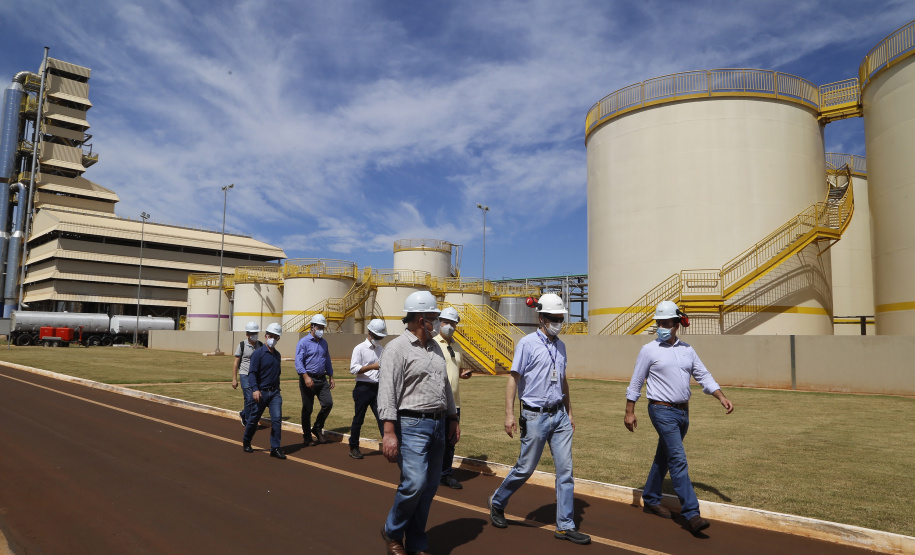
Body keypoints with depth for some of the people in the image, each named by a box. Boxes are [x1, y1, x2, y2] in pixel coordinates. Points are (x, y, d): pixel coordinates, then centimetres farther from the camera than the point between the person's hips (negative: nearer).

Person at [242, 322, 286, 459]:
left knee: (277, 418, -8)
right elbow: (252, 373, -14)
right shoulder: (258, 353, -8)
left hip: (275, 392, 4)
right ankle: (246, 442, 33)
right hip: (261, 392, -4)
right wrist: (255, 389, -27)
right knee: (254, 419, 10)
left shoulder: (277, 355, 11)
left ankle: (275, 448, -3)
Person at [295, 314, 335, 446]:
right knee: (307, 409, 2)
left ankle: (317, 429, 17)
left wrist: (331, 377, 17)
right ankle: (307, 438, 15)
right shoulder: (304, 342, -6)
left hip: (321, 379, 6)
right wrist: (306, 377, -26)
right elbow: (298, 361, -15)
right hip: (308, 379, -5)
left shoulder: (324, 343, 14)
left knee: (328, 403, -5)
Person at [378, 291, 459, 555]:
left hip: (438, 425, 8)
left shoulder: (435, 348, 15)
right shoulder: (398, 348, -9)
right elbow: (387, 392, -16)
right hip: (412, 425, -7)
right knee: (414, 483, -14)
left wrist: (452, 418, 20)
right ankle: (392, 532, 12)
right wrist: (389, 432, -22)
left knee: (430, 487, 9)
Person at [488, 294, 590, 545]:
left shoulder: (560, 345, 11)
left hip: (559, 416, 6)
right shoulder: (527, 343, -10)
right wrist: (509, 414, -17)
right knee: (525, 468, 4)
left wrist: (569, 412, 18)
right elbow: (513, 378, -11)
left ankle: (565, 526, 13)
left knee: (566, 470, 4)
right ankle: (497, 502, 28)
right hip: (535, 416, -6)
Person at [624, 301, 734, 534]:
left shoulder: (687, 350, 10)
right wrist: (629, 412, -3)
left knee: (664, 458, 15)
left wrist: (722, 397, -1)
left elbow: (703, 376, 12)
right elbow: (635, 383, -2)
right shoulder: (649, 350, -5)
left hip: (683, 412, 6)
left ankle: (650, 500, 29)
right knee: (678, 459, -13)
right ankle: (691, 514, -12)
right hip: (662, 411, -6)